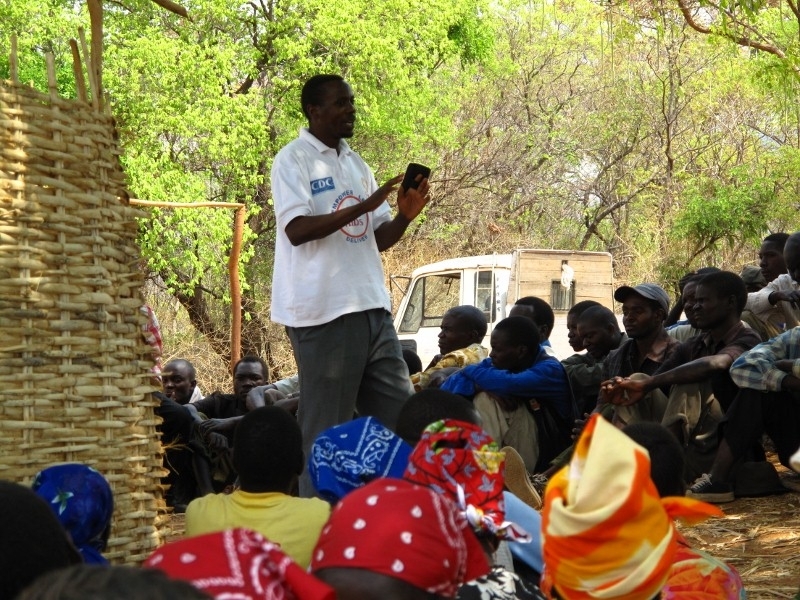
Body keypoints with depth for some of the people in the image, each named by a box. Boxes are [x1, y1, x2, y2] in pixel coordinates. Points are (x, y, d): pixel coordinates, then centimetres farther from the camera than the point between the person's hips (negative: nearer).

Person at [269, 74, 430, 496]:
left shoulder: (356, 164, 18)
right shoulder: (293, 161, -5)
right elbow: (296, 230, -18)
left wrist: (404, 216, -1)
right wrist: (364, 206, -21)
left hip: (371, 308, 8)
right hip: (324, 313, -8)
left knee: (400, 414, 7)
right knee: (326, 428, -4)